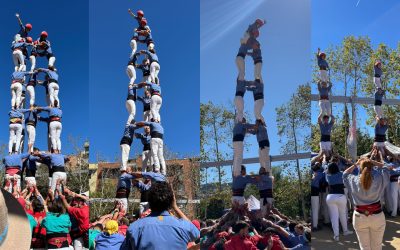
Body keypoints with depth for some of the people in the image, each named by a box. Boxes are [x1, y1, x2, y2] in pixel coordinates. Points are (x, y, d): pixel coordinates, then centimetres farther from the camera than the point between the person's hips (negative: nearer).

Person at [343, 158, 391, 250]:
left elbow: (345, 174, 13)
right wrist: (372, 162, 6)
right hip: (377, 216, 0)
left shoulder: (354, 180, -10)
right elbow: (385, 168, 9)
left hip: (360, 217, 0)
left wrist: (356, 164, 9)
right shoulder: (379, 178, -12)